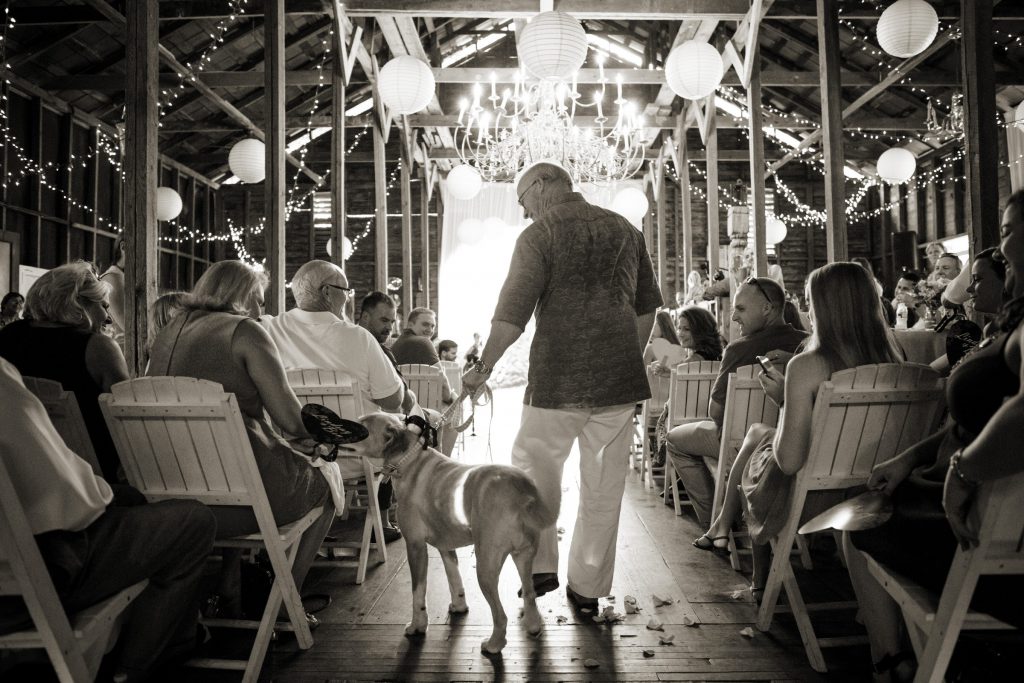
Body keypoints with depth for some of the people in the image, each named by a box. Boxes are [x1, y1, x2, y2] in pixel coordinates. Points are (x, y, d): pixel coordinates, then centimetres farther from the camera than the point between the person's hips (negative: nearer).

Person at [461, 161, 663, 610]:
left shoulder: (539, 236, -6)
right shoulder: (626, 230, 11)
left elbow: (511, 315, -11)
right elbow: (647, 307, 14)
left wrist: (483, 368, -1)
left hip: (557, 378, -4)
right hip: (619, 378, 5)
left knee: (534, 469, 16)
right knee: (603, 482, 10)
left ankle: (541, 566, 17)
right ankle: (588, 586, 20)